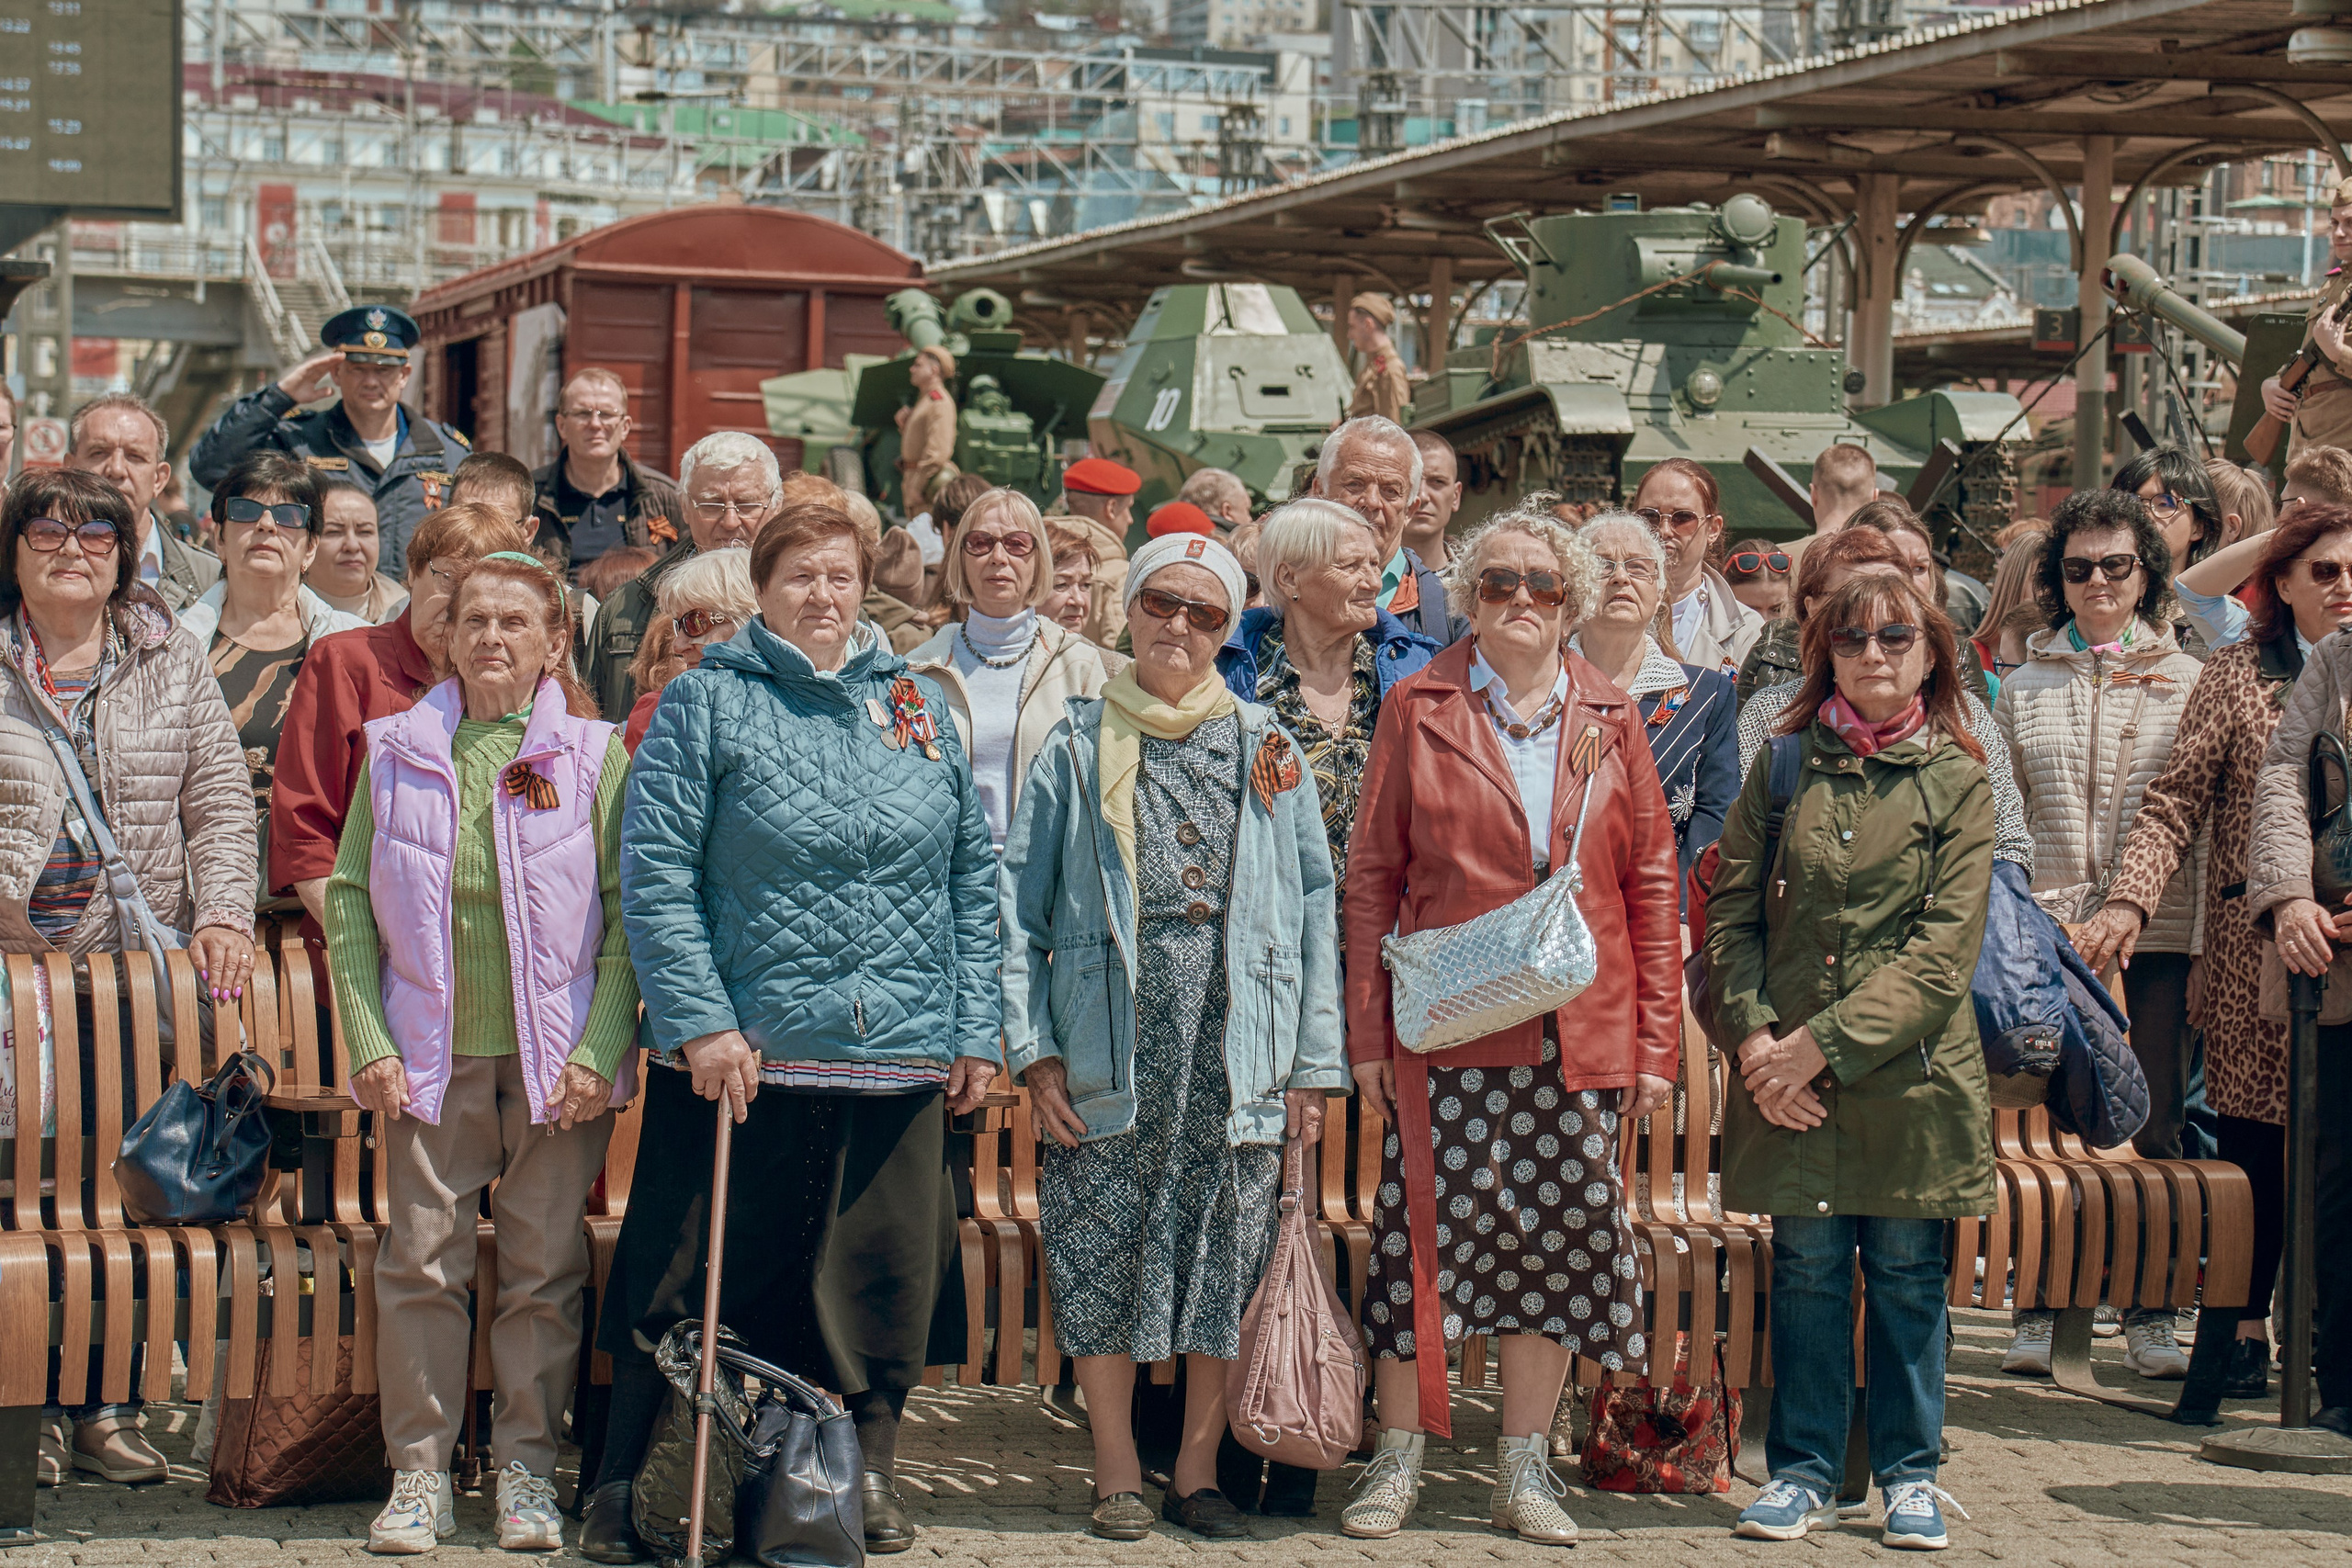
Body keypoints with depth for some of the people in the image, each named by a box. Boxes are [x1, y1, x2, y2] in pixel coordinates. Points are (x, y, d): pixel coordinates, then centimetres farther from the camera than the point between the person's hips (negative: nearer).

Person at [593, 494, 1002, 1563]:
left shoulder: (919, 710, 12)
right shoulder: (705, 704, 1)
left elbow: (973, 881, 13)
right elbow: (653, 874, -6)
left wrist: (976, 1030, 6)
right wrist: (701, 1022, -14)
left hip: (899, 1062, 3)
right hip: (742, 1058, -3)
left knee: (882, 1275, 9)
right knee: (690, 1281, 3)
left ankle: (871, 1477, 23)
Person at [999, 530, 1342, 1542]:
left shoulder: (1266, 747, 11)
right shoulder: (1079, 745, 8)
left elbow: (1314, 906, 9)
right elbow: (1016, 898, 5)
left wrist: (1314, 1061, 2)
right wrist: (1032, 1047, -4)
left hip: (1239, 1039, 1)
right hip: (1112, 1034, -1)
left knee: (1230, 1251, 3)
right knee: (1102, 1248, 0)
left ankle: (1198, 1469, 15)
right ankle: (1118, 1476, 12)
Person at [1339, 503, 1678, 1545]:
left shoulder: (1611, 719, 9)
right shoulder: (1419, 709, 4)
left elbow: (1651, 884, 9)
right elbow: (1373, 874, 3)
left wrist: (1657, 1040, 3)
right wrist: (1368, 1030, -3)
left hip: (1581, 1036, 2)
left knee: (1560, 1242, 5)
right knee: (1426, 1234, -2)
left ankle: (1524, 1470, 16)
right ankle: (1397, 1461, 11)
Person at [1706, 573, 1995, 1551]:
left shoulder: (1956, 782, 1)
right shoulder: (1783, 767, 7)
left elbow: (1945, 947, -7)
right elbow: (1730, 912, 6)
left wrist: (1827, 1042, -13)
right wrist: (1755, 1035, -9)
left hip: (1910, 1069, -1)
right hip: (1787, 1073, 1)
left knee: (1907, 1273, 5)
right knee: (1805, 1268, 5)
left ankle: (1909, 1472, 19)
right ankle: (1804, 1471, 16)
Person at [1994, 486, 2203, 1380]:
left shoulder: (2188, 681, 10)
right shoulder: (2024, 686, 12)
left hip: (2158, 930, 0)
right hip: (2051, 931, 0)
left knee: (2153, 1129, 3)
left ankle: (2148, 1316, 11)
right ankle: (2039, 1310, 8)